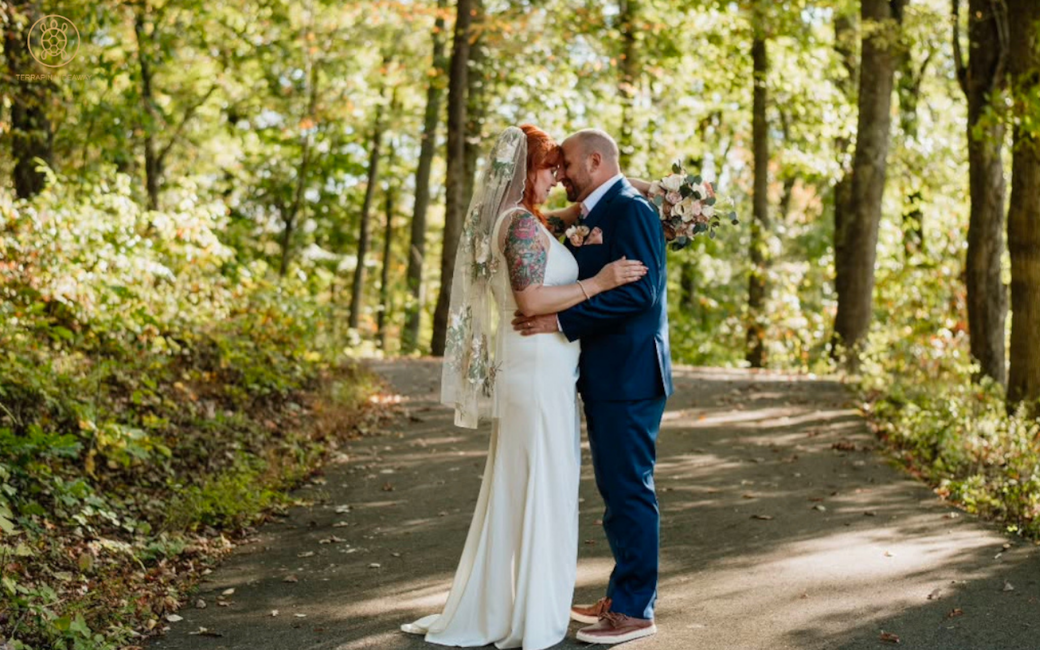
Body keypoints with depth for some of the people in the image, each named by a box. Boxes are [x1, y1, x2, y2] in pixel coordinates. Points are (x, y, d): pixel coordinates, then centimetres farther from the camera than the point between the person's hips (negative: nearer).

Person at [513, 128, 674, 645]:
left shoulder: (629, 209, -13)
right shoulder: (593, 216, 17)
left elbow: (639, 291, -22)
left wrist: (562, 322, -22)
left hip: (629, 374, -10)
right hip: (606, 374, 10)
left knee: (628, 489, -4)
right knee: (616, 487, 15)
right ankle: (623, 595, 25)